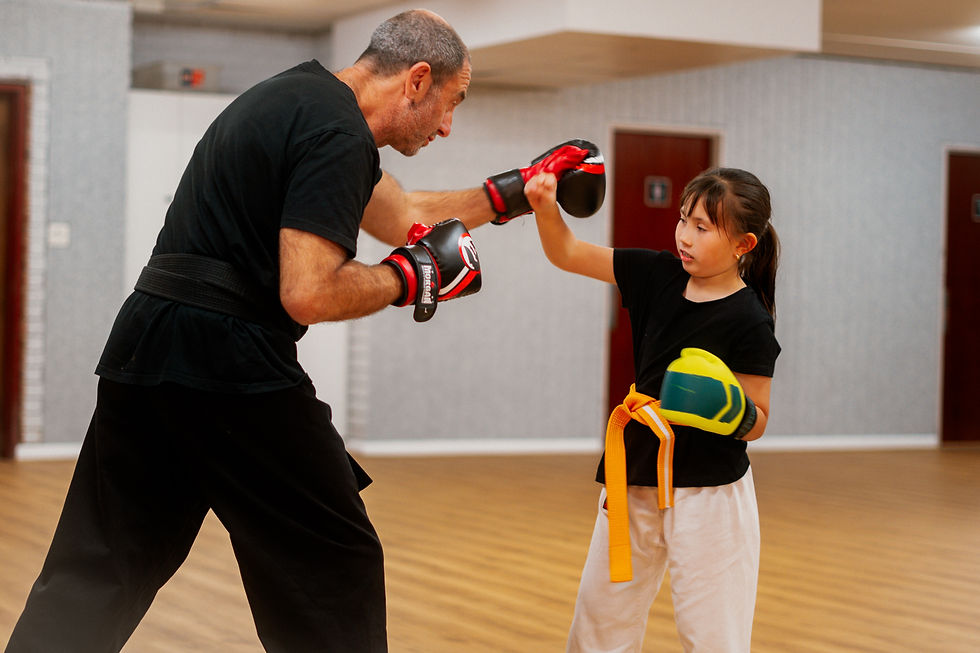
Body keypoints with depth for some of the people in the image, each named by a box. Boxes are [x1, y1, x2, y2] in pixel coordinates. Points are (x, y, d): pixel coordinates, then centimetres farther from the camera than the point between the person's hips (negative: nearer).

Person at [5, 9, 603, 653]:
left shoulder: (301, 94, 19)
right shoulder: (338, 134, -12)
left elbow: (399, 216, 29)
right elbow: (309, 295, -21)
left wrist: (513, 193, 30)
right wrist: (414, 276, -6)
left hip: (143, 354, 10)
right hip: (230, 363, -9)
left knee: (95, 575, 13)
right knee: (335, 569, 4)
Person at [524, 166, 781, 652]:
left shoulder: (749, 321, -16)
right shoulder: (659, 275, -1)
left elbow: (757, 424, -11)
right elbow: (568, 254, 2)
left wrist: (734, 413, -31)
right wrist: (546, 209, -14)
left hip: (707, 492, -6)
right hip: (635, 481, 6)